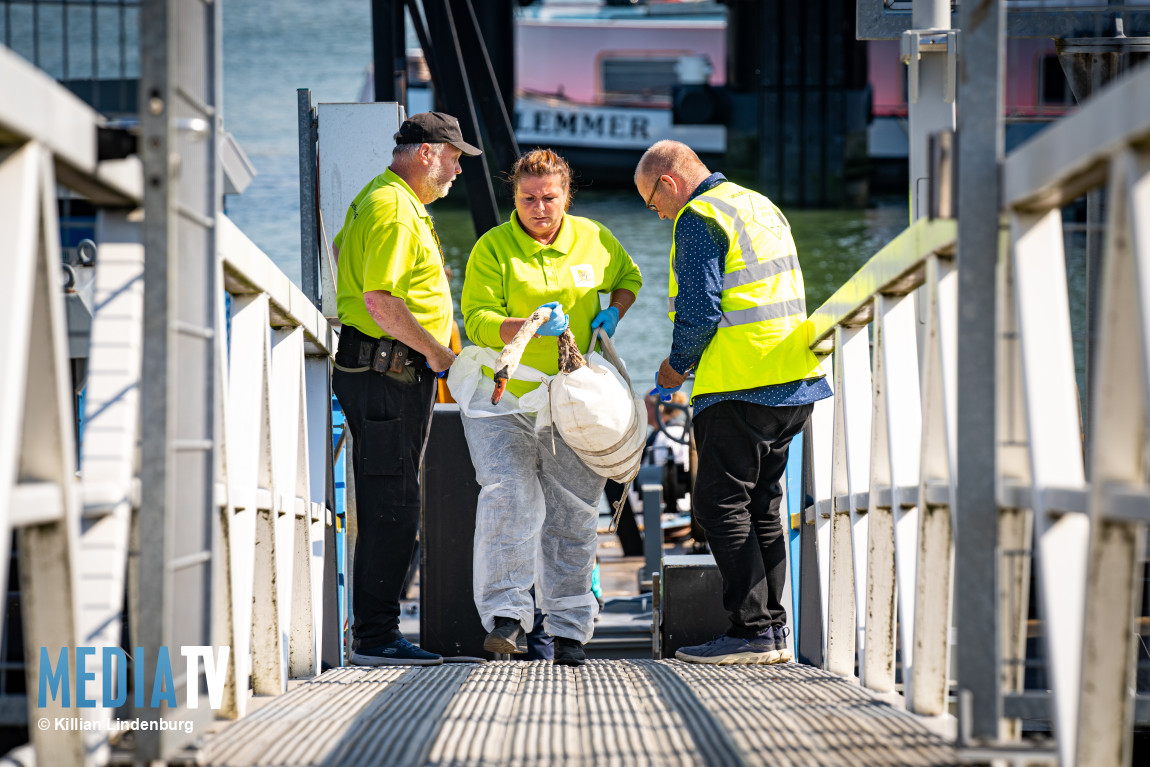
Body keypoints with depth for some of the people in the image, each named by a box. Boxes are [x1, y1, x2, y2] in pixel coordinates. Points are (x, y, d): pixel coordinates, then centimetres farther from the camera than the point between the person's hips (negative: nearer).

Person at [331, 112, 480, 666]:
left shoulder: (390, 201, 21)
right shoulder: (393, 208, -14)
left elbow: (339, 249, 34)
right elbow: (379, 299, -23)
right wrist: (434, 349, -14)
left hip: (400, 374, 11)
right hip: (387, 368, -11)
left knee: (392, 508, 11)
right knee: (391, 507, -10)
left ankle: (376, 632, 15)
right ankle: (375, 636, -9)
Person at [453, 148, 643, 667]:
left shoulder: (593, 240, 3)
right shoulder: (492, 249, -7)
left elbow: (628, 278, 22)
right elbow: (477, 321, -13)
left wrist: (613, 313, 2)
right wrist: (530, 326, -28)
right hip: (502, 397, -3)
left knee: (572, 515, 6)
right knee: (509, 496, -21)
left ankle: (568, 629, 15)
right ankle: (506, 613, -16)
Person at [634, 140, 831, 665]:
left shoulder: (699, 219, -9)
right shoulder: (762, 208, 20)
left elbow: (699, 311, -17)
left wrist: (676, 366, 0)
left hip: (740, 386, -9)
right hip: (794, 384, 9)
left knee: (721, 504, -4)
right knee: (761, 504, 14)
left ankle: (752, 631, -8)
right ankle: (773, 631, 13)